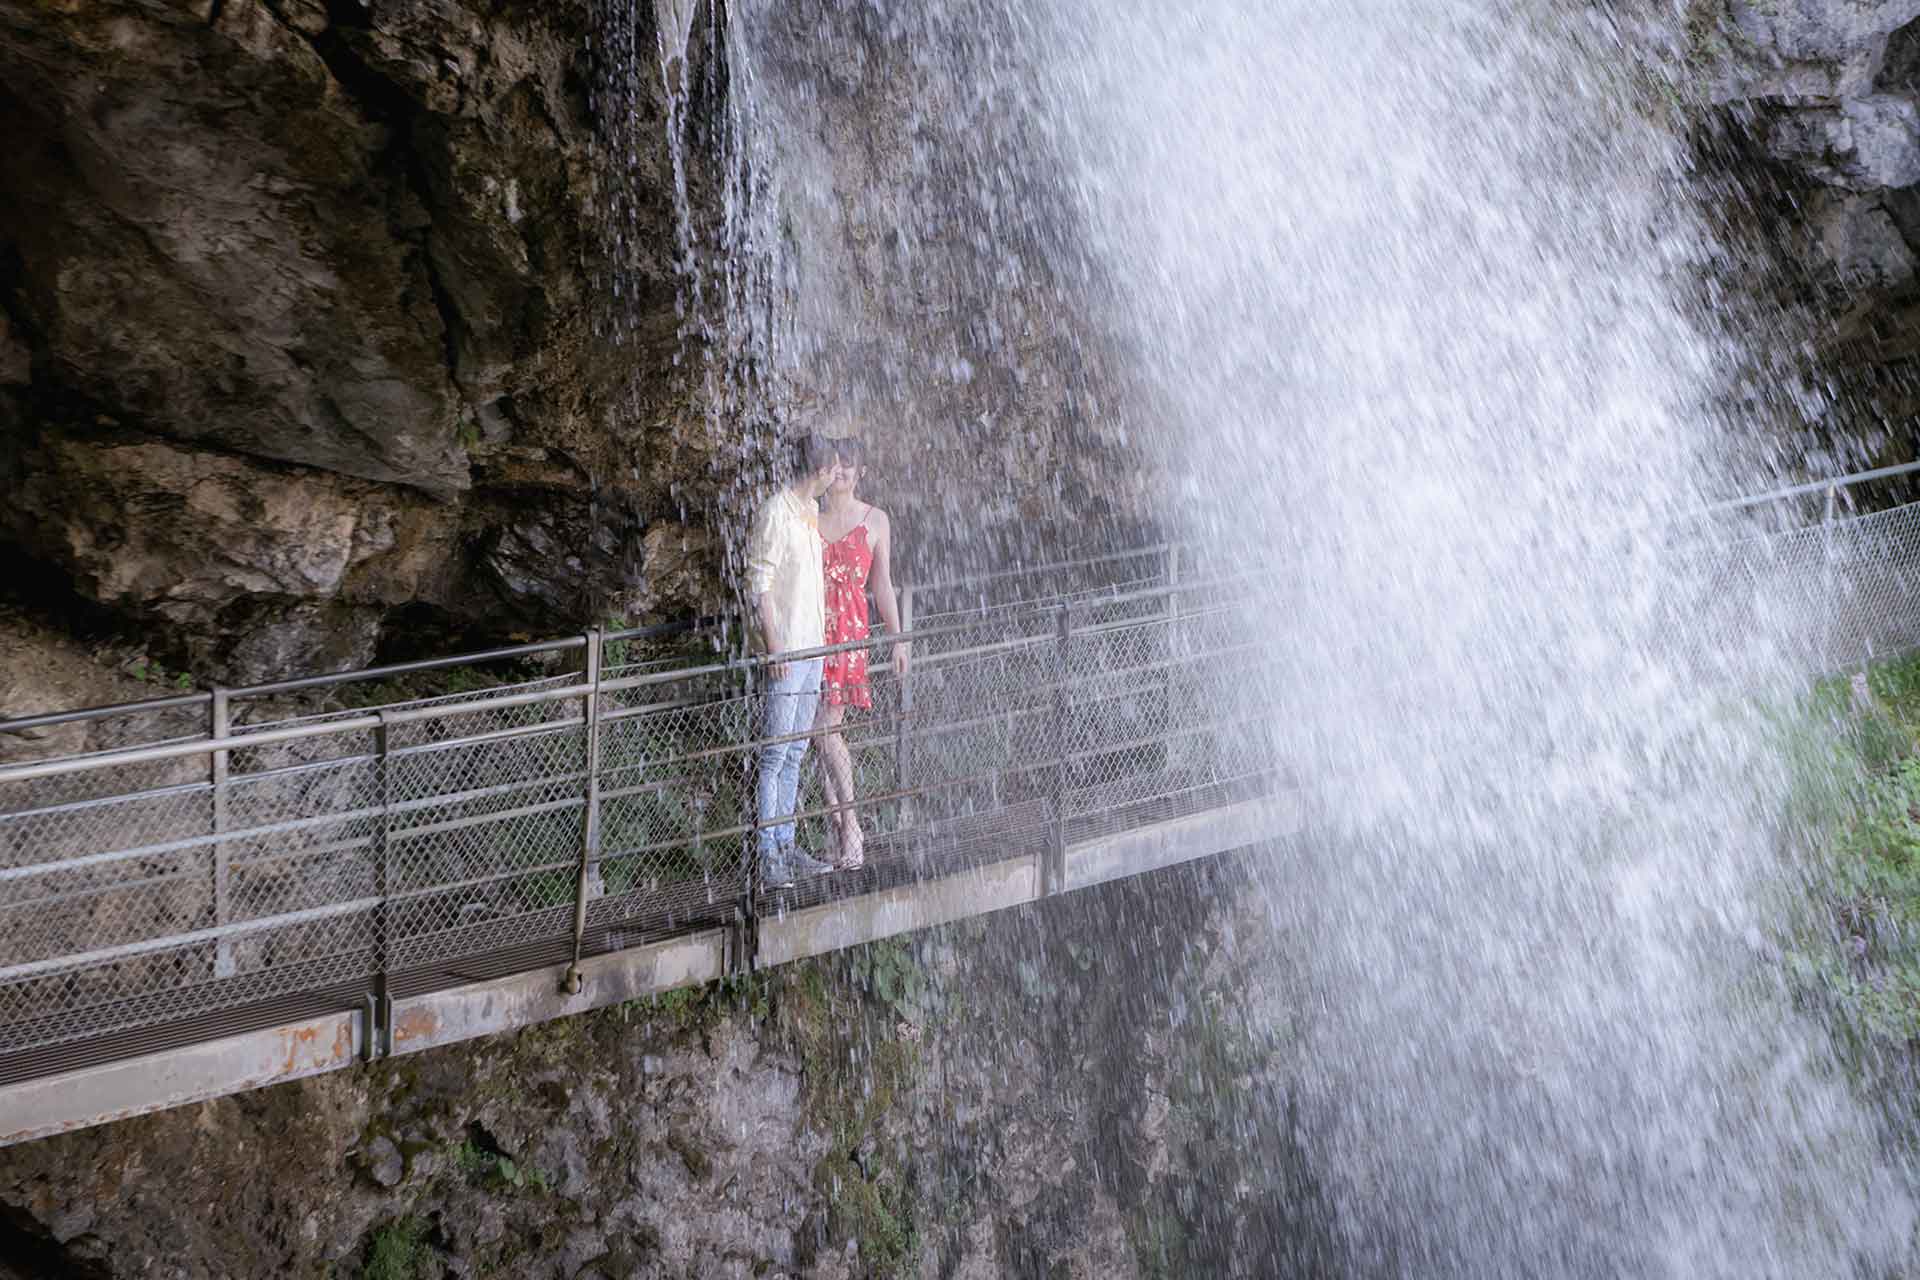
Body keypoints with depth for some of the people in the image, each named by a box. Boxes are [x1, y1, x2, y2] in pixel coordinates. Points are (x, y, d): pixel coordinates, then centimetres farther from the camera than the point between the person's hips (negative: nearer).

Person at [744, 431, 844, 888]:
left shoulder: (812, 510, 15)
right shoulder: (775, 513, -13)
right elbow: (759, 585, -16)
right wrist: (774, 648, -20)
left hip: (811, 645, 9)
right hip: (784, 649, -9)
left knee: (795, 751, 12)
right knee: (775, 752, -7)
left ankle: (786, 846, 17)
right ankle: (766, 854, -4)